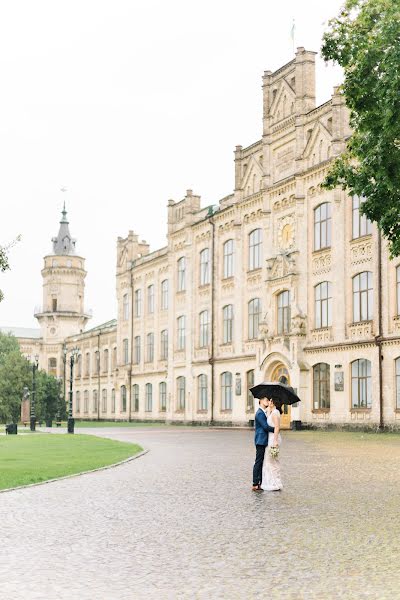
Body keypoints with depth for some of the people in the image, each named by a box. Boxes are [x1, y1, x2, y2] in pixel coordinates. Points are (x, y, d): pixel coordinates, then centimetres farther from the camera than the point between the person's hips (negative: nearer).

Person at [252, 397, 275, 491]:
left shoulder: (263, 412, 18)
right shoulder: (259, 413, -14)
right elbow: (265, 426, -18)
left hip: (263, 441, 10)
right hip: (260, 441, -10)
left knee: (262, 462, 11)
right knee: (258, 462, -8)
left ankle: (260, 482, 15)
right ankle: (255, 484, -6)